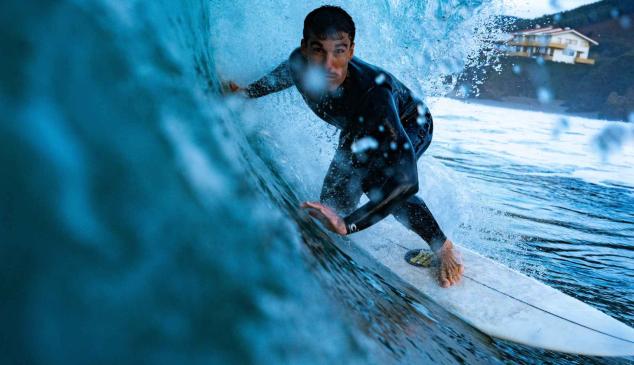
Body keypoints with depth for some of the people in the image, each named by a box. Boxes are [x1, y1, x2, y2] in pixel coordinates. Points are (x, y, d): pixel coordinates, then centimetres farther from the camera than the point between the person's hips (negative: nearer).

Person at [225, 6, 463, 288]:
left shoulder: (372, 92, -47)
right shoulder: (299, 63, -29)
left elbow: (405, 181, -52)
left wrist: (348, 224, -60)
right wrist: (247, 92, 11)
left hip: (410, 124, -5)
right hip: (357, 130, 6)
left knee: (372, 178, -34)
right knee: (333, 201, 0)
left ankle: (444, 248, -13)